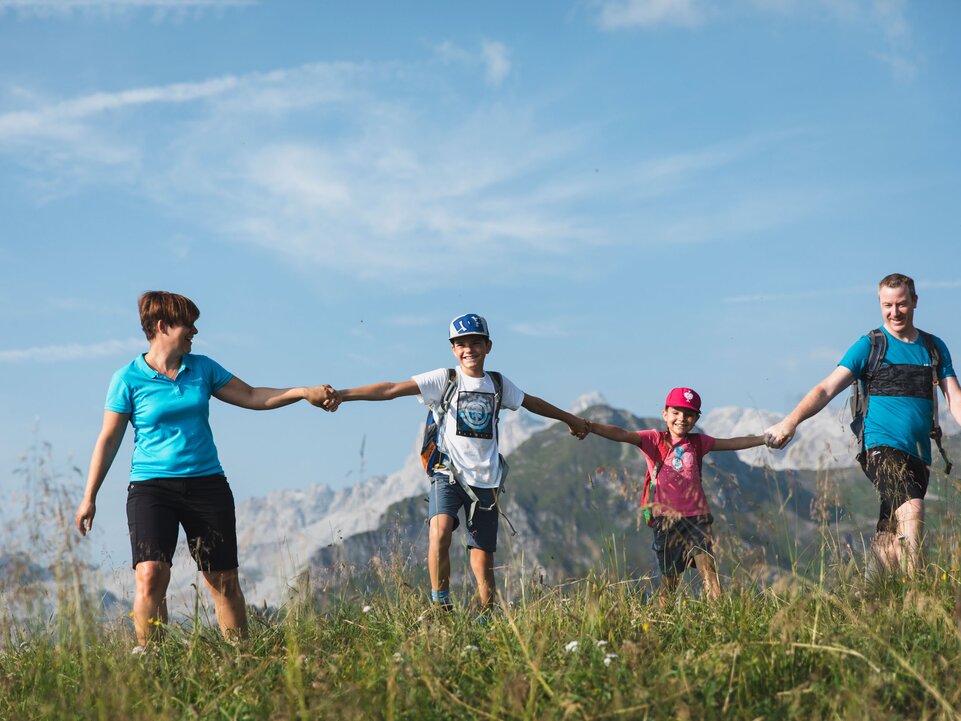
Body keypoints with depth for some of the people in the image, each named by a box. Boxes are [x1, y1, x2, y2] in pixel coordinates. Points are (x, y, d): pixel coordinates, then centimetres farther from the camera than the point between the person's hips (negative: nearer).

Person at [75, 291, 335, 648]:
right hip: (151, 486, -4)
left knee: (224, 580, 3)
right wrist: (89, 497, 2)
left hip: (206, 484, 4)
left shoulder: (201, 368, 9)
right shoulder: (128, 379, -3)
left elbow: (252, 397, 15)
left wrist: (304, 392, 5)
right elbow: (109, 440, 1)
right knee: (151, 573, -20)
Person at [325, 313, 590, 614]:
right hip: (448, 474, -3)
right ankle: (441, 609, -19)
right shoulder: (445, 379, -2)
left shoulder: (498, 384, 11)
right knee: (440, 530, -30)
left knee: (483, 560, 1)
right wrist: (343, 394, -22)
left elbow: (532, 403, 29)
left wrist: (571, 419, 39)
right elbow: (392, 389, -11)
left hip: (485, 479, 3)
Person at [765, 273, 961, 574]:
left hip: (919, 455, 4)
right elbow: (827, 389, -3)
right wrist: (791, 421, -18)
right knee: (912, 509, -26)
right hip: (882, 447, -4)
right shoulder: (869, 346, 3)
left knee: (889, 534, 4)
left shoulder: (935, 347, 16)